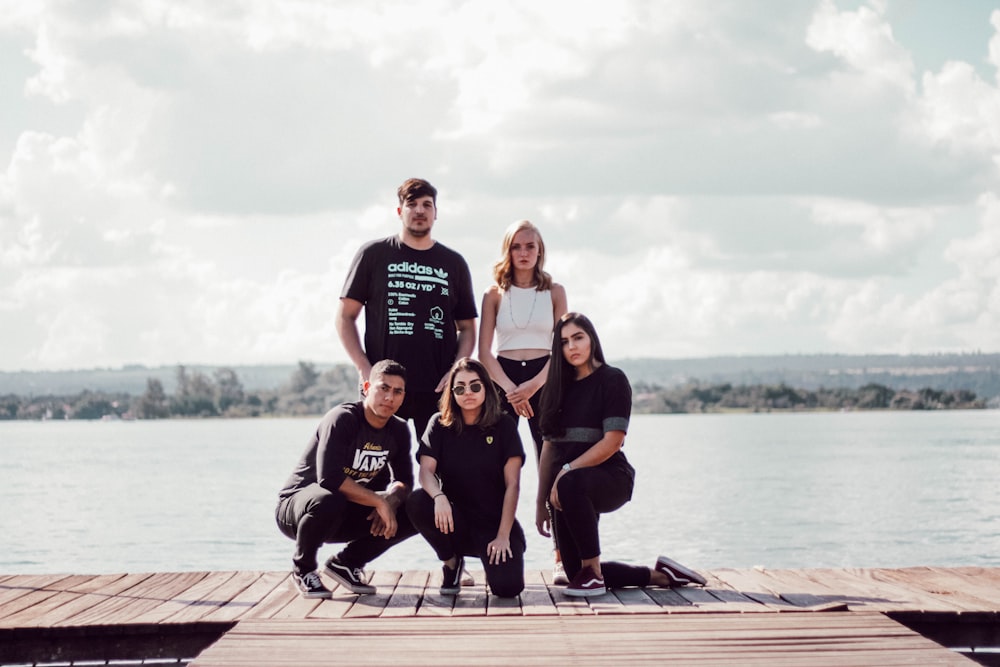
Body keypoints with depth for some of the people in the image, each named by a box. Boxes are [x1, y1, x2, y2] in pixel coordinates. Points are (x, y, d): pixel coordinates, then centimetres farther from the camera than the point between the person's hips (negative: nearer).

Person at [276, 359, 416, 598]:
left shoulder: (399, 430, 0)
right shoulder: (342, 419, -22)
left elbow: (403, 480, 4)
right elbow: (330, 479, -33)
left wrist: (391, 501, -20)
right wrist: (379, 501, -30)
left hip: (346, 517, 6)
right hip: (295, 506, -6)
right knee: (328, 501, -41)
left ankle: (345, 563, 6)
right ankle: (303, 569, -11)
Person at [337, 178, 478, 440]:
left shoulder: (453, 263, 14)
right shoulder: (374, 254, 7)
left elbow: (467, 327, 16)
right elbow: (345, 315, 7)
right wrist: (365, 369, -5)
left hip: (437, 389, 2)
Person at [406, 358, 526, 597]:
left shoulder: (504, 425, -3)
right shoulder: (440, 425, 2)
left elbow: (512, 485, -7)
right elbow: (426, 471, -11)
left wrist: (503, 536, -15)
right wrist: (439, 496, -34)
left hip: (495, 522, -2)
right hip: (456, 520, 2)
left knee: (507, 587, -26)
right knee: (417, 502, -30)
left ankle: (491, 558, 13)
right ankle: (451, 562, -3)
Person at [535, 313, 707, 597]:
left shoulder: (612, 380, -4)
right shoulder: (560, 387, 13)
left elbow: (612, 442, -15)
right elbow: (550, 446, 11)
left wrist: (566, 471, -20)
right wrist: (541, 502, 6)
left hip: (610, 477, -7)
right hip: (568, 489, 7)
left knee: (570, 485, -42)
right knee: (575, 573, 1)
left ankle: (593, 571, -28)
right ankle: (659, 575, 20)